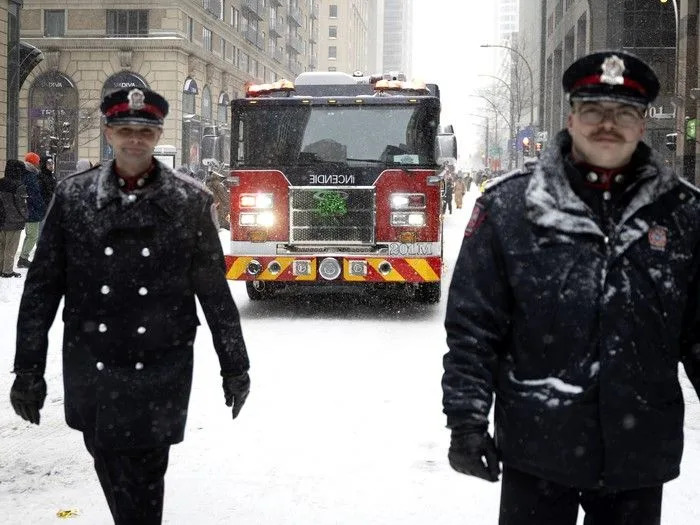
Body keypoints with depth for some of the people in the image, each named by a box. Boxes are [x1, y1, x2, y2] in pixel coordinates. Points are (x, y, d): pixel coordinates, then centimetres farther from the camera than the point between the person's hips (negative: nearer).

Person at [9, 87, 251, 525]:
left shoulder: (190, 201, -2)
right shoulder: (73, 196, 0)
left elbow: (215, 291, 3)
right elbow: (41, 288, 3)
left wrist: (234, 366, 5)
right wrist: (28, 369, 2)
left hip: (160, 375, -1)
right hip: (91, 373, 2)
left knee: (144, 484, 2)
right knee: (112, 478, 13)